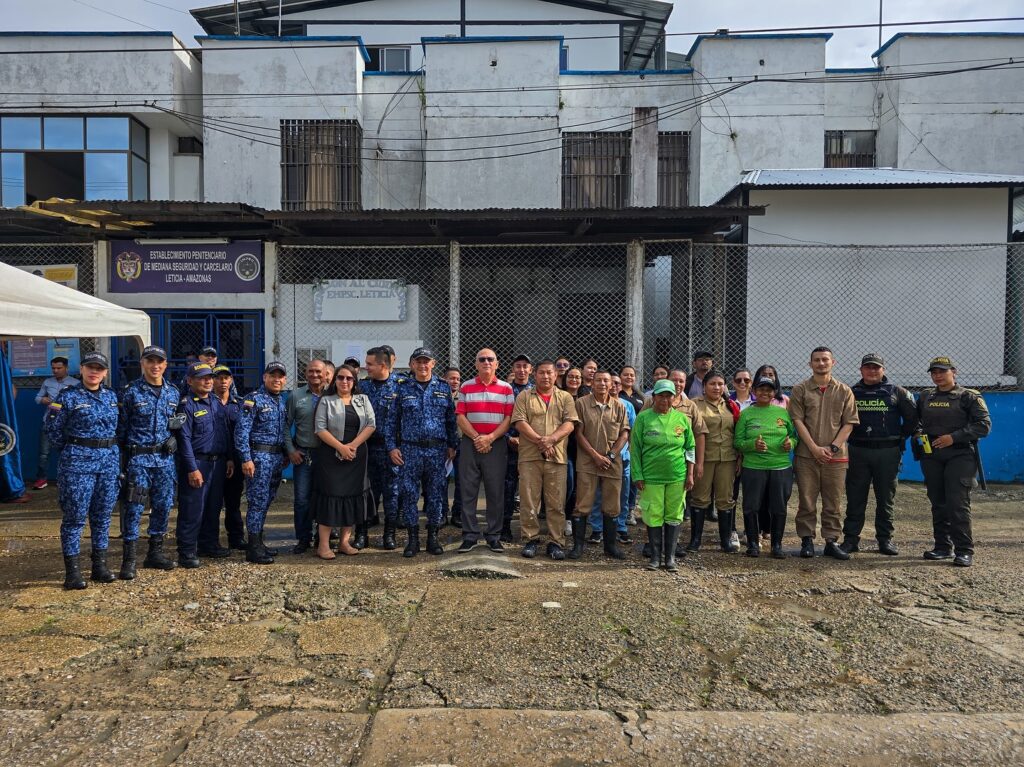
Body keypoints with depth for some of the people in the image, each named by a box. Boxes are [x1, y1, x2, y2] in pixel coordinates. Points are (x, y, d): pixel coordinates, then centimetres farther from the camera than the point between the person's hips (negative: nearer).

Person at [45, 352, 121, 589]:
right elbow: (54, 430, -1)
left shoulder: (111, 396, 10)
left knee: (103, 515, 9)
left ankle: (100, 565, 18)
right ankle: (72, 571, 6)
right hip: (78, 461, -5)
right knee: (74, 516, -1)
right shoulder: (68, 396, -5)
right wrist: (72, 451, 7)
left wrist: (111, 451, 12)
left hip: (109, 460, 5)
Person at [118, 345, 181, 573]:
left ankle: (155, 552, 22)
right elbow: (121, 426, -2)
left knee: (163, 505, 9)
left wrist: (172, 439, 6)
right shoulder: (131, 392, -4)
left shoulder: (173, 392, 9)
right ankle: (129, 558, 5)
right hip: (139, 457, -4)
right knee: (134, 507, -3)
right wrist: (121, 456, -4)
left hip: (165, 458, 4)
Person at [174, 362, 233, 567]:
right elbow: (184, 439, -13)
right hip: (197, 463, -7)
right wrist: (192, 469, -18)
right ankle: (187, 552, 4)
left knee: (213, 507, 14)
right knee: (193, 510, -4)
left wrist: (229, 458, 12)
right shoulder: (187, 405, -8)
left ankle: (209, 545, 26)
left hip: (218, 463, 7)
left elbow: (227, 432, 18)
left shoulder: (217, 402, 14)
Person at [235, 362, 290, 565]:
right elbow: (241, 431, -14)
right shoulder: (253, 399, -8)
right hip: (259, 456, -7)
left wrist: (285, 455, 16)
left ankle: (258, 542, 22)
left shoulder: (282, 401, 14)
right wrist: (246, 459, -19)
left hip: (277, 457, 7)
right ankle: (254, 549, 1)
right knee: (258, 501, -5)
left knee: (267, 501, 12)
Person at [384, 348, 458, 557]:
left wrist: (452, 445, 6)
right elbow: (391, 420, 4)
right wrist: (392, 447, -3)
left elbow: (451, 419, 10)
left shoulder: (443, 388, 7)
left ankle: (433, 537, 17)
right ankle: (413, 539, 11)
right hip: (410, 450, -1)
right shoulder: (402, 388, 4)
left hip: (437, 450, 1)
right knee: (408, 494, 1)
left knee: (436, 494, 5)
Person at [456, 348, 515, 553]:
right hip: (470, 443, 1)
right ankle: (469, 535, 9)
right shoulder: (466, 387, 8)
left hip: (496, 444, 0)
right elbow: (461, 417, 1)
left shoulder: (506, 388, 6)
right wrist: (477, 438, -11)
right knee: (468, 491, 1)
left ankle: (494, 536, 11)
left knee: (496, 492, 2)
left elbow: (509, 418, -1)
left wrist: (489, 438, -12)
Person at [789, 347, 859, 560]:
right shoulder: (800, 390, 4)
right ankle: (807, 540, 12)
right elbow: (797, 421, -2)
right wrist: (814, 448, -10)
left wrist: (833, 447, -8)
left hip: (836, 456, 1)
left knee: (833, 502, 6)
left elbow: (849, 423, 4)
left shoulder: (844, 391, 8)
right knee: (806, 501, 3)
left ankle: (831, 541, 14)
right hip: (807, 455, -1)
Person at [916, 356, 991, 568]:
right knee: (938, 503, 9)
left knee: (958, 503, -10)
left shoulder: (969, 397, 0)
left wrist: (954, 437, -16)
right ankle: (943, 546, 18)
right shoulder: (925, 397, 14)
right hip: (931, 456, 5)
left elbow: (984, 425, -8)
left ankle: (964, 551, -3)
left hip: (960, 456, -5)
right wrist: (916, 433, 8)